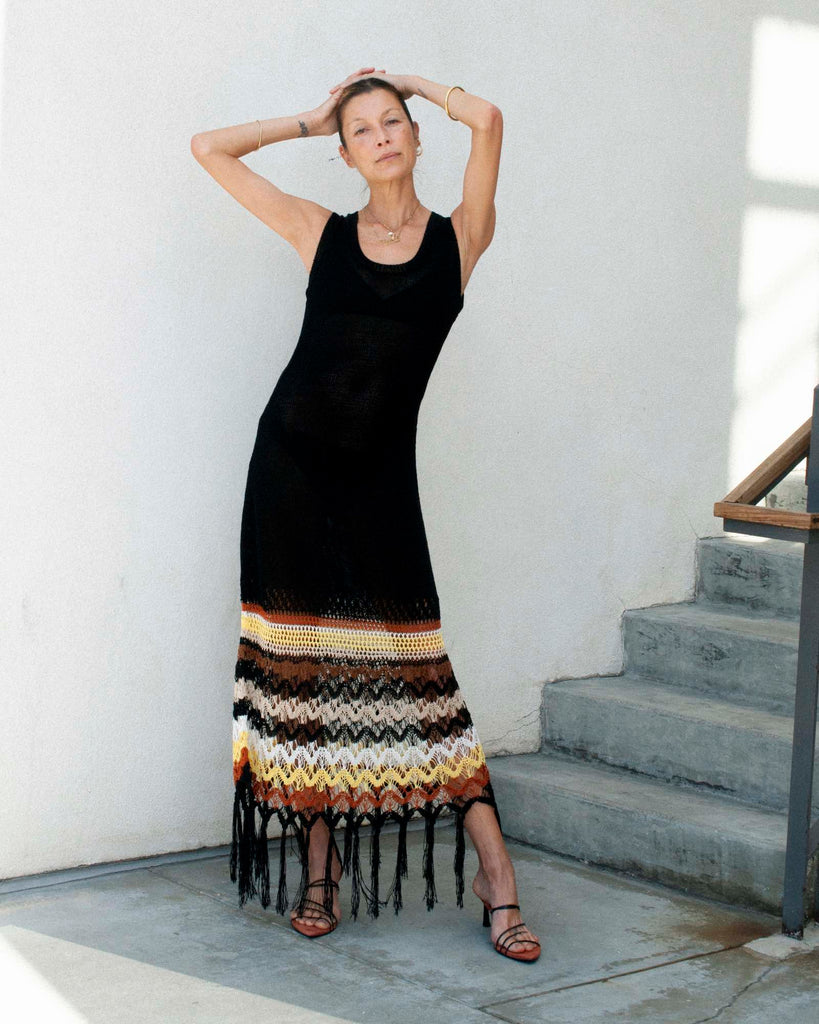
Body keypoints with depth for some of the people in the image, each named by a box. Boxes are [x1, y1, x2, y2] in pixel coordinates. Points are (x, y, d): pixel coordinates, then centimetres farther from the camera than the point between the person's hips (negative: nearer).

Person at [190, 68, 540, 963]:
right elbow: (209, 149, 9)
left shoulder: (459, 237, 2)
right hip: (290, 462, 2)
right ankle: (319, 864, 18)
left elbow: (485, 118, -14)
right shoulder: (321, 233, 6)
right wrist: (313, 117, 12)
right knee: (296, 665, 4)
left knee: (416, 668, -4)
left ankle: (496, 877, 3)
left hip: (379, 476, -2)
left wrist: (414, 83, 5)